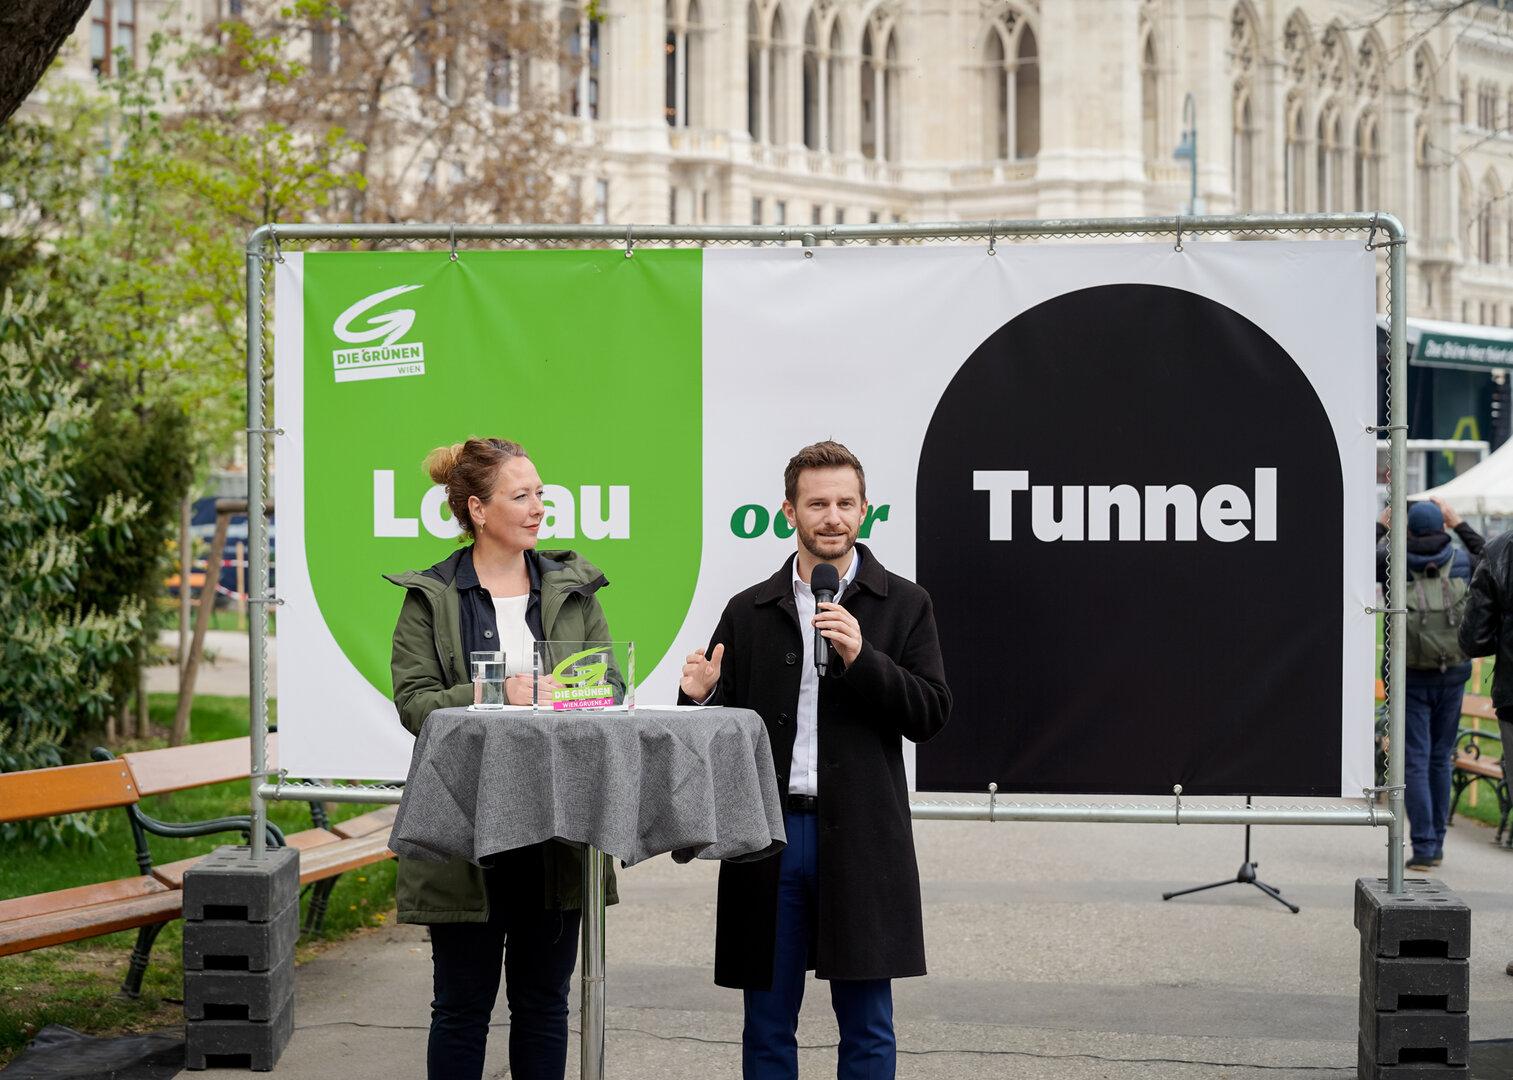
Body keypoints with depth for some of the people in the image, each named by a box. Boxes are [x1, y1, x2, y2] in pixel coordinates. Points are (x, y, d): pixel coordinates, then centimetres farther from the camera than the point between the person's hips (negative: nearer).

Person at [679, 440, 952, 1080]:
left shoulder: (903, 606, 5)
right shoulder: (749, 613, 10)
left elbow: (930, 713, -3)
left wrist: (861, 658, -16)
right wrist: (701, 696, -12)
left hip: (861, 837, -2)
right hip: (768, 834, 2)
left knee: (867, 1027, 4)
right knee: (767, 1025, 8)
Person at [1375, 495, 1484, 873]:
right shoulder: (1460, 562, -3)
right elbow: (1487, 557, 21)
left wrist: (1381, 523, 17)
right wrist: (1457, 523, 21)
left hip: (1411, 677, -2)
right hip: (1452, 675, 2)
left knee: (1415, 761, -2)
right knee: (1441, 758, 13)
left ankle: (1423, 846, -9)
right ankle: (1436, 842, 18)